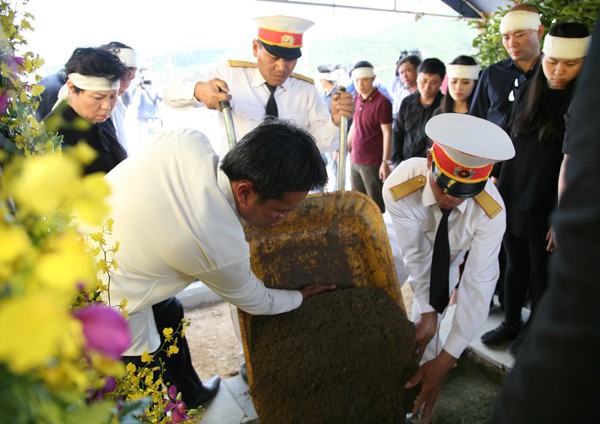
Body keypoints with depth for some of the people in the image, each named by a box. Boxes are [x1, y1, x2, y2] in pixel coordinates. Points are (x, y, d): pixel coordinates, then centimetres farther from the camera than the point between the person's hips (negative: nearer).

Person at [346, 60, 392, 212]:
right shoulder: (357, 99, 7)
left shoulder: (382, 101, -14)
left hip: (373, 163, -7)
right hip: (354, 161, 7)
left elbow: (387, 133, -14)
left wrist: (385, 162, -16)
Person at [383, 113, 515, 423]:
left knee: (432, 309, -5)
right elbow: (416, 255, -30)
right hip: (406, 242, 0)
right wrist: (428, 311, -30)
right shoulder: (399, 187, -41)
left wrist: (447, 358, -36)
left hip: (450, 254, 0)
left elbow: (479, 283, -35)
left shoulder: (491, 211, -37)